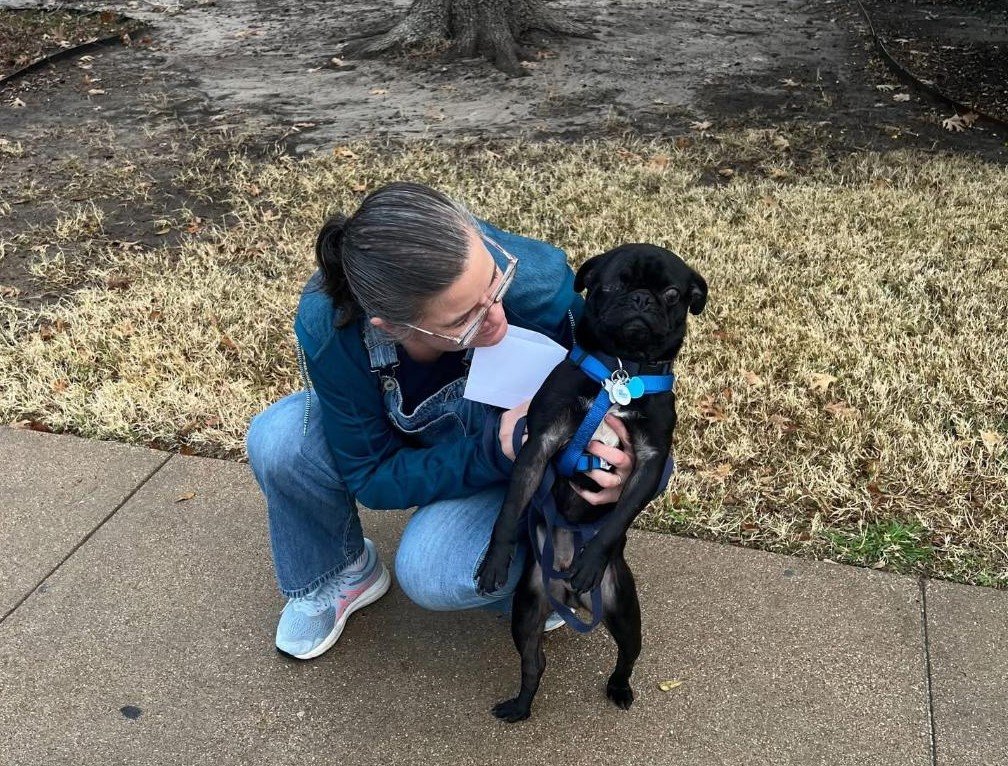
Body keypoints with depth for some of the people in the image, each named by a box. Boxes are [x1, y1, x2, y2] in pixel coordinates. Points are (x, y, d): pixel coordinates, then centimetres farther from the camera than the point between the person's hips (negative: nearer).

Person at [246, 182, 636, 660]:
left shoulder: (540, 283, -37)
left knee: (430, 573, -29)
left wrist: (620, 466, -40)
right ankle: (338, 576, 9)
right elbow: (371, 477, -20)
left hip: (523, 465, -2)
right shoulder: (327, 326, -32)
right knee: (276, 442, -21)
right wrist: (492, 448, -35)